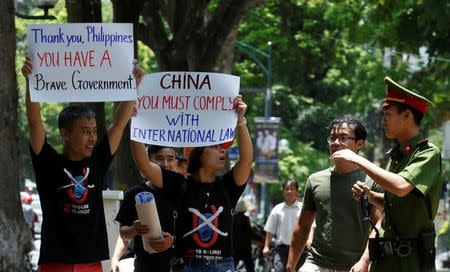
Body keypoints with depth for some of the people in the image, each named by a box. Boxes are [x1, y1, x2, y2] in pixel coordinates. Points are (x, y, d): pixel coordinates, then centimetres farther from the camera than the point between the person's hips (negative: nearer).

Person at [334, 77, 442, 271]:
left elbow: (401, 187, -27)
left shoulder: (428, 153, -10)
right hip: (386, 256, 8)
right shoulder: (395, 155, 15)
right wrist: (369, 195, 4)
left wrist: (358, 160, -19)